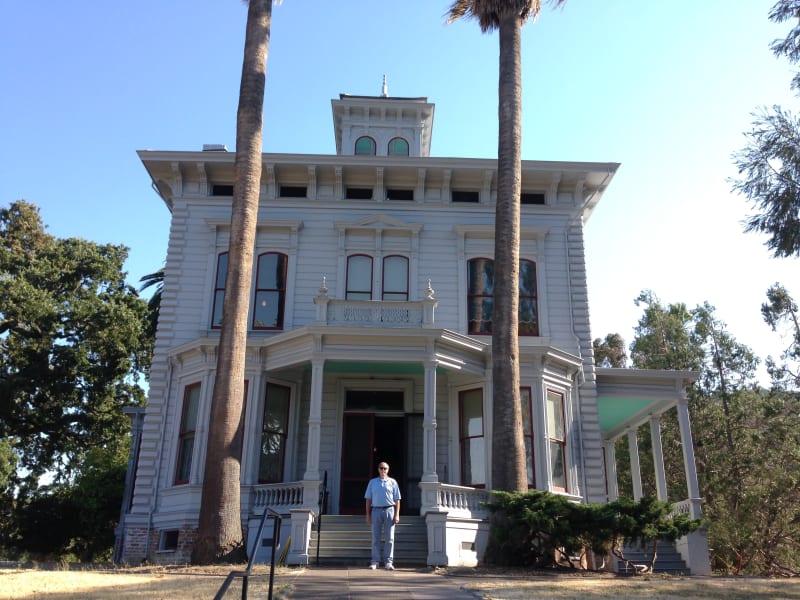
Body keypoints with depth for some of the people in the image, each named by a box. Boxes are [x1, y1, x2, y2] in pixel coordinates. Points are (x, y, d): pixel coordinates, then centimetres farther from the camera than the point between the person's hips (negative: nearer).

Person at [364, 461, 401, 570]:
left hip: (389, 510, -1)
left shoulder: (392, 482, 7)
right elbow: (368, 499, 9)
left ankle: (388, 562, 5)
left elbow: (397, 500, 5)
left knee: (389, 538, 0)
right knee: (375, 538, 2)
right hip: (376, 510, 1)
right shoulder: (372, 482, 10)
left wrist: (397, 515, -4)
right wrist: (368, 515, 3)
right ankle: (375, 561, 8)